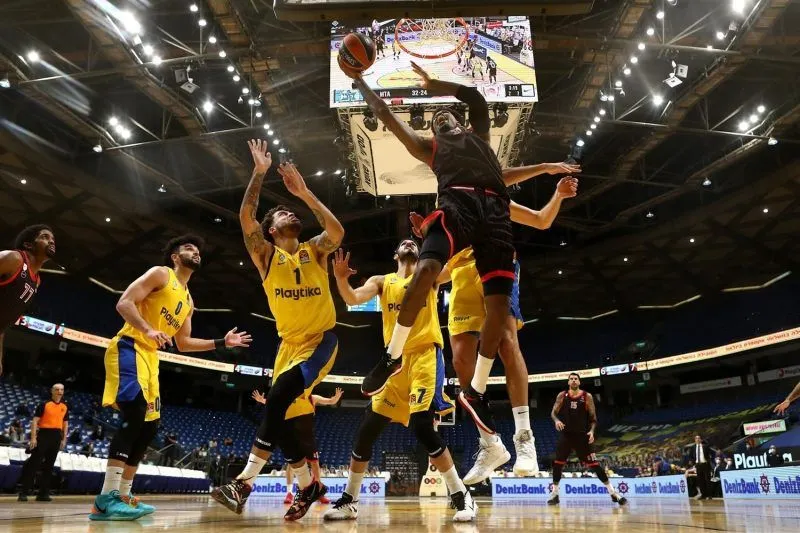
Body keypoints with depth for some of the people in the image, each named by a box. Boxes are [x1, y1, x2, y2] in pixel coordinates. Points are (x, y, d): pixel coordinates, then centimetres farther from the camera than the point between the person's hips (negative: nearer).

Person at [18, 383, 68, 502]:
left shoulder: (65, 407, 12)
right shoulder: (44, 404, -2)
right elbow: (35, 421, -6)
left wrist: (64, 439, 10)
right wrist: (33, 437, -14)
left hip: (57, 436, 5)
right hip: (44, 434, -5)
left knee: (49, 465, 7)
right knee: (34, 463, -6)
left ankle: (43, 493, 12)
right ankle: (24, 492, 0)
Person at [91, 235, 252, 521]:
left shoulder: (188, 301, 21)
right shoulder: (160, 274, -2)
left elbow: (183, 343, 25)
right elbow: (124, 303, -13)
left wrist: (221, 343, 19)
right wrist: (148, 330, -28)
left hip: (149, 356, 10)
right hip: (129, 348, -9)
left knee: (149, 426, 8)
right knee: (135, 415, -24)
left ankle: (122, 495, 17)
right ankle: (106, 498, -25)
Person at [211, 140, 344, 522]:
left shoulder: (315, 250, 3)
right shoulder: (267, 255, 3)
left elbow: (337, 232, -19)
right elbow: (246, 216, -12)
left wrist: (304, 193, -17)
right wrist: (259, 172, -12)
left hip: (321, 339, -3)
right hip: (289, 343, 3)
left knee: (278, 399, -23)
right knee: (289, 417, 4)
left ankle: (244, 482, -19)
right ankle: (307, 486, 23)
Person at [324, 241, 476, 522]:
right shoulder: (381, 281, 14)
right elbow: (353, 299, -2)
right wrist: (341, 279, -22)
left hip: (426, 355, -4)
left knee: (422, 425, -20)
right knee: (367, 428, 2)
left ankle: (461, 495, -5)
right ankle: (349, 500, 18)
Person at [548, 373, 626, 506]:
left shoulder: (587, 396, -1)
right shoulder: (562, 395, 2)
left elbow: (593, 417, 2)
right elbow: (553, 412, 4)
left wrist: (592, 431, -14)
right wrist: (556, 420, -18)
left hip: (582, 435, -2)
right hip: (566, 435, 2)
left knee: (594, 464, -4)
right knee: (558, 463, -2)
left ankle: (613, 492, 5)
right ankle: (554, 493, 11)